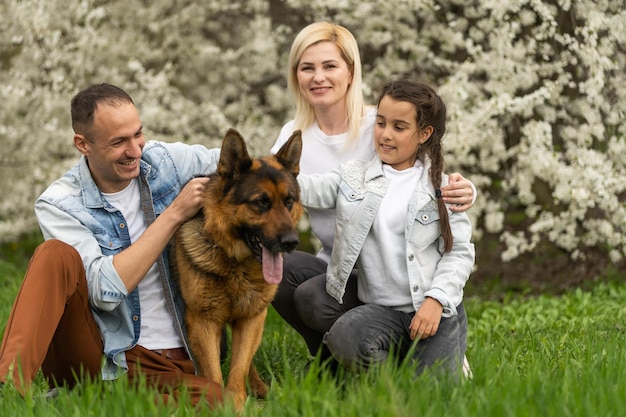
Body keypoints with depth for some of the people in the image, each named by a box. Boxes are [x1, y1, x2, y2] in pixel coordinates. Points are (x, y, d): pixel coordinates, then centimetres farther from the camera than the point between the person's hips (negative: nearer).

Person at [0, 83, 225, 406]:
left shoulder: (165, 160, 1)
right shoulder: (60, 205, -7)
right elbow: (105, 289, -19)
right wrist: (175, 213, -18)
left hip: (172, 363, 3)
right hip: (94, 353, -2)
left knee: (214, 400, -33)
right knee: (56, 255, -28)